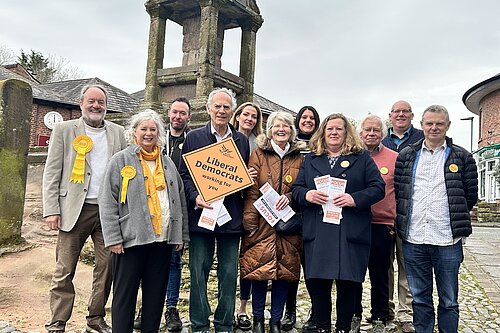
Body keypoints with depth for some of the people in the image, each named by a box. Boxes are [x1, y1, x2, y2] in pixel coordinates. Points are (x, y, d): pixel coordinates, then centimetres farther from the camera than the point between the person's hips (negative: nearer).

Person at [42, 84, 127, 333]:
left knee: (107, 267, 8)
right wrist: (51, 210, -7)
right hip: (75, 210, -3)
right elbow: (52, 172, 1)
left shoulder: (117, 132, 12)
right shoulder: (64, 130, 4)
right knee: (64, 270, 1)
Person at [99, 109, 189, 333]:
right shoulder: (120, 160, 0)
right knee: (125, 294, 5)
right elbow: (108, 202, -5)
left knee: (156, 293, 12)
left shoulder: (168, 163, 14)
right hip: (131, 238, -4)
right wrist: (113, 238, -12)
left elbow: (180, 200, 16)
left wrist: (182, 234, 10)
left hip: (163, 239, 4)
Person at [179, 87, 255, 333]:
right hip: (201, 212, -2)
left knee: (229, 274, 7)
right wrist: (195, 197, -15)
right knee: (198, 273, 4)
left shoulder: (242, 141, 12)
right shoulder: (193, 137, 5)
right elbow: (184, 174, 1)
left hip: (231, 215, 2)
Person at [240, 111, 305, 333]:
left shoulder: (299, 157, 9)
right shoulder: (259, 154, 3)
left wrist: (290, 196, -9)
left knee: (284, 272, 6)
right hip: (262, 223, -2)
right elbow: (251, 190, -3)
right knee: (259, 272, 2)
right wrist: (249, 221, -10)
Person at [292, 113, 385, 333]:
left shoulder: (362, 158, 9)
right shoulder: (310, 159, 16)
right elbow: (296, 188, 13)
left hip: (351, 232, -2)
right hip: (317, 232, 2)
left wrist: (354, 199, -15)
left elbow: (378, 188, 1)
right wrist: (307, 195, -9)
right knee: (317, 282, 3)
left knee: (348, 283, 2)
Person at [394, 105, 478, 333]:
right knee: (419, 298, 14)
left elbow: (470, 195, 8)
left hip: (448, 240, -1)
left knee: (449, 301, 9)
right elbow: (398, 191, 11)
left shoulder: (462, 157, 3)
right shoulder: (406, 156, 8)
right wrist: (403, 221, 7)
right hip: (413, 239, 2)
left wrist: (457, 220, 8)